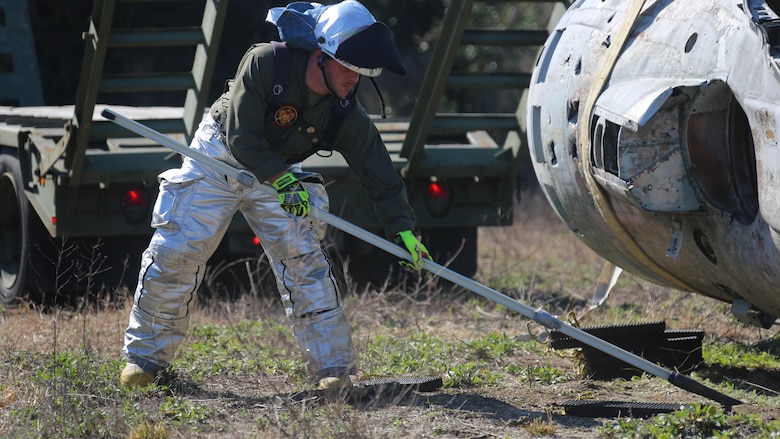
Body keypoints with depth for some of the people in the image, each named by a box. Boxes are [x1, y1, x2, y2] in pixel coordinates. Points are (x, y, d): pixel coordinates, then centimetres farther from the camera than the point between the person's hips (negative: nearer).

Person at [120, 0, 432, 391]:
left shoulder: (346, 113, -16)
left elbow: (377, 168, -12)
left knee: (302, 258, -13)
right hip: (219, 158, -3)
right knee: (173, 252, -6)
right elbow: (241, 136, -28)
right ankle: (145, 356, 10)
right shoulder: (264, 63, -29)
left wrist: (402, 226, -18)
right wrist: (281, 181, -34)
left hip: (280, 171, 3)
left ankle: (333, 367, -9)